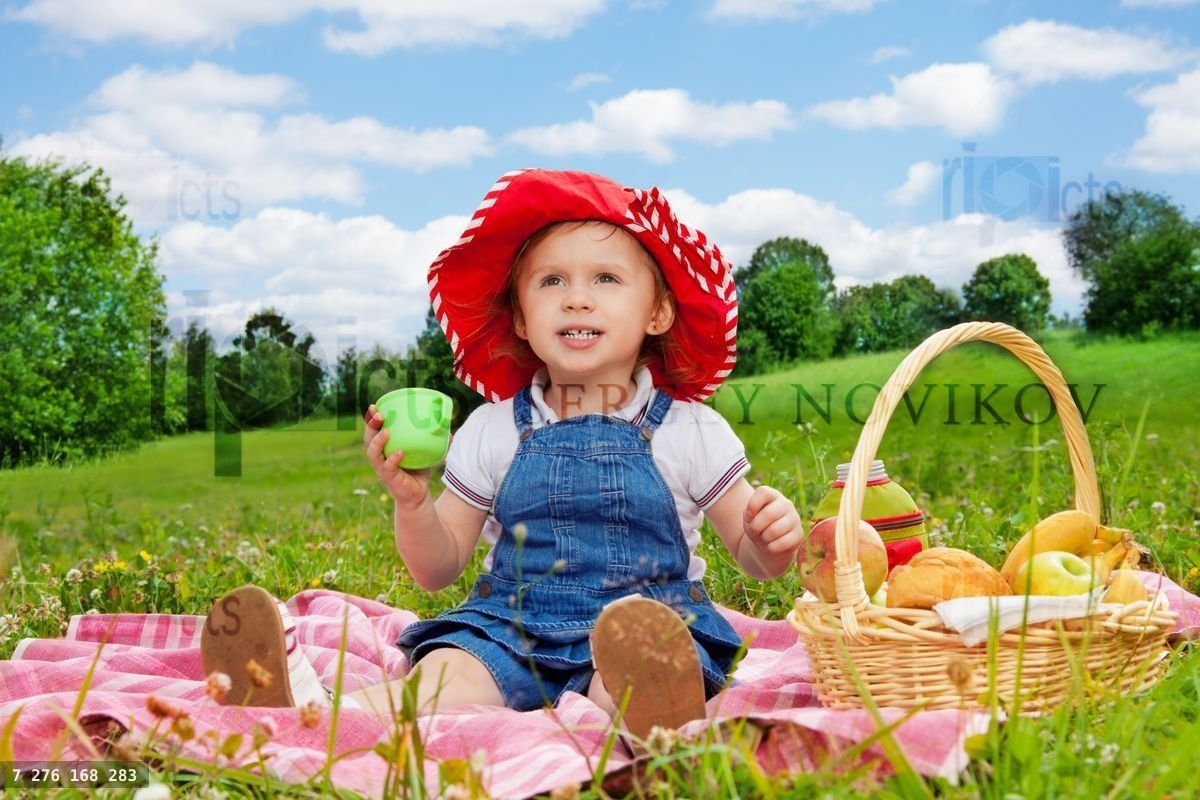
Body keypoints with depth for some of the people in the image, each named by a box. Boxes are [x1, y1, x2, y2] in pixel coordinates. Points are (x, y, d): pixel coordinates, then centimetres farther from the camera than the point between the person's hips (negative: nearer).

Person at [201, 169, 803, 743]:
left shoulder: (691, 430, 5)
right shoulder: (494, 431, 8)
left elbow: (753, 558, 11)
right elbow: (436, 572, 11)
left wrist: (773, 539, -14)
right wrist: (411, 501, -9)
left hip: (652, 622, -1)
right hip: (512, 631, 1)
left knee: (628, 677, -37)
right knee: (448, 673, -31)